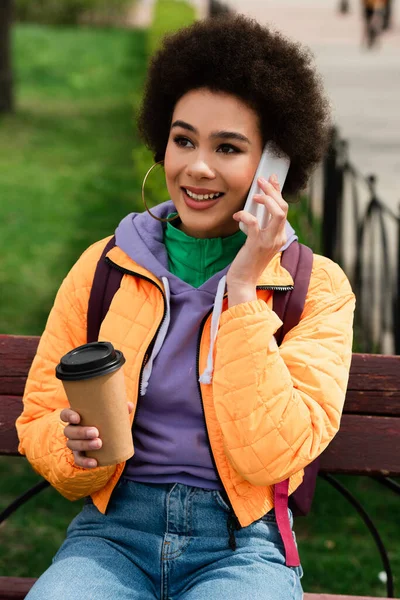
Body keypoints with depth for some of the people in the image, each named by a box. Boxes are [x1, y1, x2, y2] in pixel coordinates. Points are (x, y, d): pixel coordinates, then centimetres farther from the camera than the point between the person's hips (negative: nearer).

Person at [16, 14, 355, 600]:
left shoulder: (318, 287, 1)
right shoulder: (103, 267, 6)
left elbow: (270, 456, -12)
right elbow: (39, 425, 9)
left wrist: (242, 288, -12)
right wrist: (77, 448, -14)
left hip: (242, 547, 0)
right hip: (112, 534, 1)